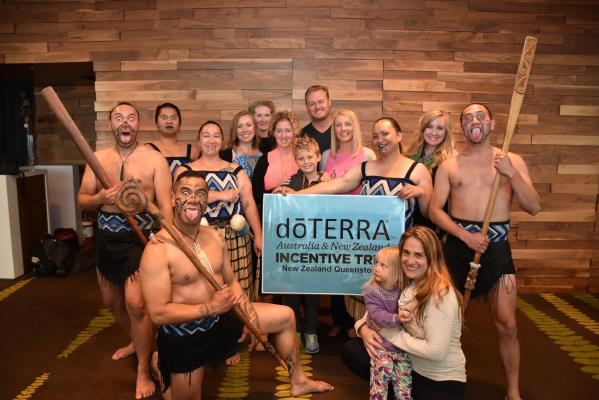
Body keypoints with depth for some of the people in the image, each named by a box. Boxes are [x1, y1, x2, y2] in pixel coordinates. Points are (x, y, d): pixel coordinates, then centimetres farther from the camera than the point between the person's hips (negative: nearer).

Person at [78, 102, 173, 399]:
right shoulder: (97, 158, 6)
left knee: (136, 303, -13)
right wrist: (100, 198, -16)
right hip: (106, 239, 6)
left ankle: (143, 372, 7)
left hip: (140, 238, -5)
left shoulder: (154, 159, -8)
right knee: (112, 301, 20)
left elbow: (166, 206, -11)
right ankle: (136, 341, 48)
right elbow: (81, 200, 7)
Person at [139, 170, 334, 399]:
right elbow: (158, 313, -25)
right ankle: (161, 367, 35)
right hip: (183, 339, -7)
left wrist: (248, 312, -8)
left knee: (285, 316, 11)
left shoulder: (214, 237, 2)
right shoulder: (158, 249, -22)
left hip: (222, 319, 7)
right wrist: (211, 307, -26)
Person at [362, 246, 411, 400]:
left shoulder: (403, 290, -4)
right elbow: (377, 314, -20)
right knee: (383, 367, -19)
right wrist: (396, 319, -34)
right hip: (381, 342, -2)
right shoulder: (371, 290, -10)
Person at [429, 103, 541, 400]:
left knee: (507, 325, 0)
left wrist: (511, 174, -18)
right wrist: (467, 236, -15)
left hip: (496, 246, 0)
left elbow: (534, 207, -4)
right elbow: (434, 210, -3)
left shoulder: (513, 161, 3)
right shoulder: (450, 165, 3)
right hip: (458, 244, 1)